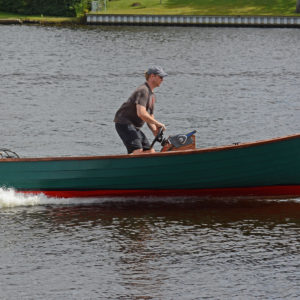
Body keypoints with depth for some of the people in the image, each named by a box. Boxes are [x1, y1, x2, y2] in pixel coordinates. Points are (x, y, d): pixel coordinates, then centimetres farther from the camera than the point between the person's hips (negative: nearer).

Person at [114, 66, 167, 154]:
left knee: (150, 152, 3)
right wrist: (158, 124, -19)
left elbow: (149, 118, 21)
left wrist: (155, 131, 1)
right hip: (124, 123, -10)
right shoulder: (143, 91, -14)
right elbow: (141, 114, -27)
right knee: (138, 152, -25)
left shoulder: (152, 95, 18)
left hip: (134, 127, 10)